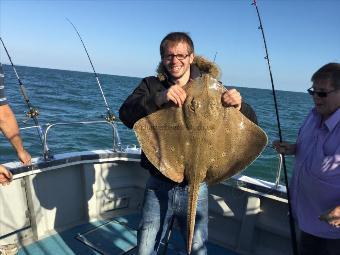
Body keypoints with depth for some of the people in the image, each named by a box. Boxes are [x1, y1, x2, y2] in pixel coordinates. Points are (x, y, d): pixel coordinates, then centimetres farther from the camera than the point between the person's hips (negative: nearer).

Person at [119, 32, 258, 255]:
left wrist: (239, 105, -26)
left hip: (195, 188, 0)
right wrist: (161, 97, -32)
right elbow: (126, 115, -17)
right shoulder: (152, 85, -1)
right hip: (158, 186, 1)